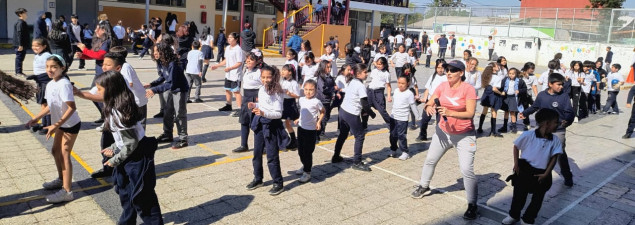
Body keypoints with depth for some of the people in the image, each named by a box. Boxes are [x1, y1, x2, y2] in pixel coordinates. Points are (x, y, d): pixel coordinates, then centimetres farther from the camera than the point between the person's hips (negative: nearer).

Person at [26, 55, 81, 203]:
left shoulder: (64, 84, -24)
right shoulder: (50, 85, 3)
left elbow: (72, 107, -29)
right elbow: (51, 106, 14)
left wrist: (56, 125, -29)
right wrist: (36, 118, 11)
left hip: (71, 124, -9)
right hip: (61, 124, 9)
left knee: (64, 155, -6)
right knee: (55, 151, 20)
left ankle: (66, 191, -1)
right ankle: (61, 179, 40)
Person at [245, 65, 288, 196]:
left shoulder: (276, 92, -17)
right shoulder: (261, 90, 5)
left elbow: (278, 113, -21)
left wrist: (264, 113, -33)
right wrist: (254, 106, 1)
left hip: (271, 125, -8)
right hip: (260, 123, 8)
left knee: (272, 156, -2)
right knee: (257, 153, 17)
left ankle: (278, 184, 12)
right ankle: (258, 179, 34)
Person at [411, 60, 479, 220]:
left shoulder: (468, 89, -18)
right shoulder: (442, 87, -4)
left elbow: (470, 113, -26)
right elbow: (429, 103, -5)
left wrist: (450, 113, -40)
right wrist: (429, 107, -29)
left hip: (464, 135, -5)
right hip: (443, 132, 5)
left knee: (467, 169, -11)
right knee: (430, 160, 18)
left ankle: (472, 205, 5)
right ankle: (424, 186, 44)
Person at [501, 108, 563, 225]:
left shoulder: (555, 140, -7)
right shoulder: (528, 135, -15)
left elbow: (554, 158, -3)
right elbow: (516, 146, -1)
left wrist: (546, 174, -8)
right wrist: (516, 164, -3)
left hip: (541, 174, 3)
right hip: (525, 170, -3)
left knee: (537, 199, 12)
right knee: (519, 196, 11)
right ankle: (513, 215, 34)